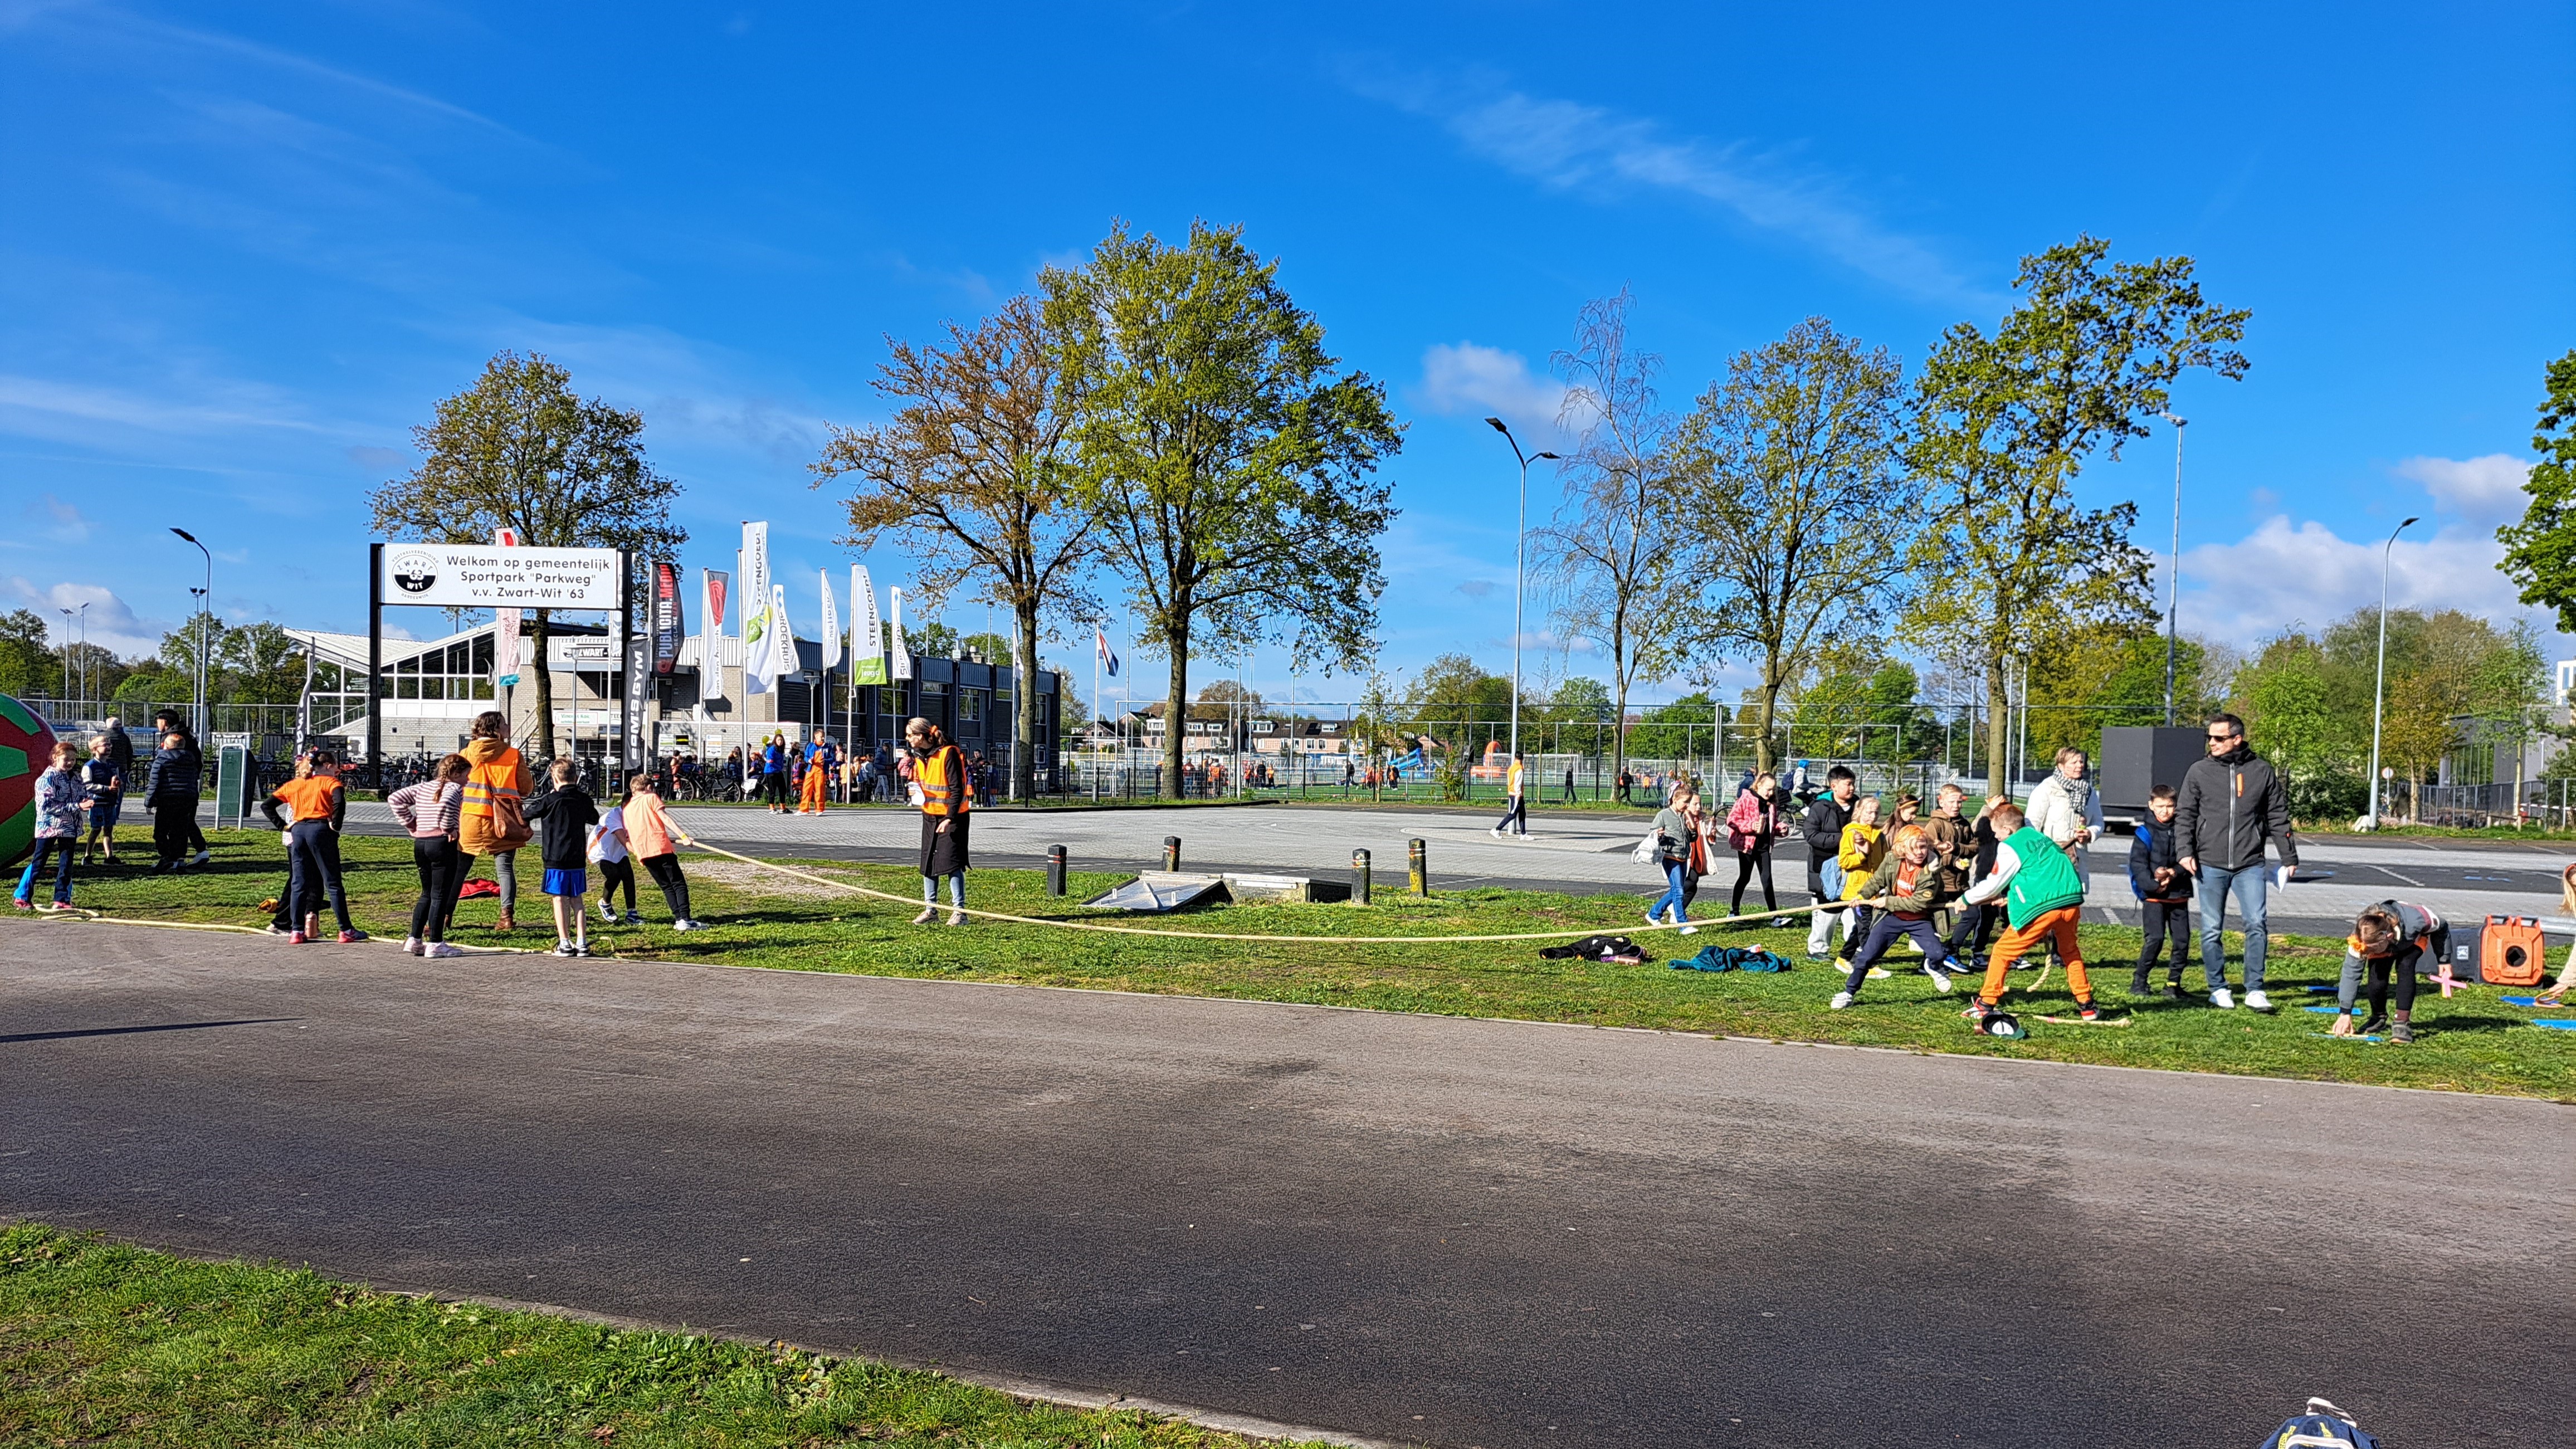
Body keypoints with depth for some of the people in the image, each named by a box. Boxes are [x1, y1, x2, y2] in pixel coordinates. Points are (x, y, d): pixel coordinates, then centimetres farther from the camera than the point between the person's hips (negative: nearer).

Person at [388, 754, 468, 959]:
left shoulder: (423, 787, 16)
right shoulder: (454, 788, -6)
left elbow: (395, 799, 14)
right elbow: (446, 803, -28)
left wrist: (410, 825, 12)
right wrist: (448, 829, -16)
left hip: (420, 842, 7)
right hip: (441, 844, -7)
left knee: (427, 894, 18)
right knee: (440, 896, -2)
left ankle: (414, 940, 18)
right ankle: (435, 944, 0)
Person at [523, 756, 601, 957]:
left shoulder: (550, 800, -10)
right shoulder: (584, 799, 4)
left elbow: (528, 814, 5)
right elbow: (595, 819, 22)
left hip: (556, 859, -4)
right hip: (578, 858, 4)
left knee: (559, 899, 1)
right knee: (576, 900, 11)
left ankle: (565, 943, 0)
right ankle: (582, 942, 7)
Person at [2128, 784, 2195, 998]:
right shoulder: (2145, 833, -1)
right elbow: (2138, 864, -8)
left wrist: (2173, 873, -18)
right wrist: (2154, 884, -21)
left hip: (2179, 896, 4)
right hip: (2153, 897, -3)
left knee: (2183, 939, 1)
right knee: (2155, 939, -12)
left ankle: (2174, 983, 14)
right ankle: (2139, 981, 0)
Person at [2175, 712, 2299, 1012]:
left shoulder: (2262, 771, 5)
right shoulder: (2199, 771, 5)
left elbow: (2278, 817, 10)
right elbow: (2185, 815, 6)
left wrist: (2289, 857, 8)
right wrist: (2185, 852, -5)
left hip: (2250, 865, 0)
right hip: (2210, 865, 0)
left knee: (2257, 924, -7)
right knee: (2212, 930, 4)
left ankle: (2255, 990, 1)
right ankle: (2218, 989, 15)